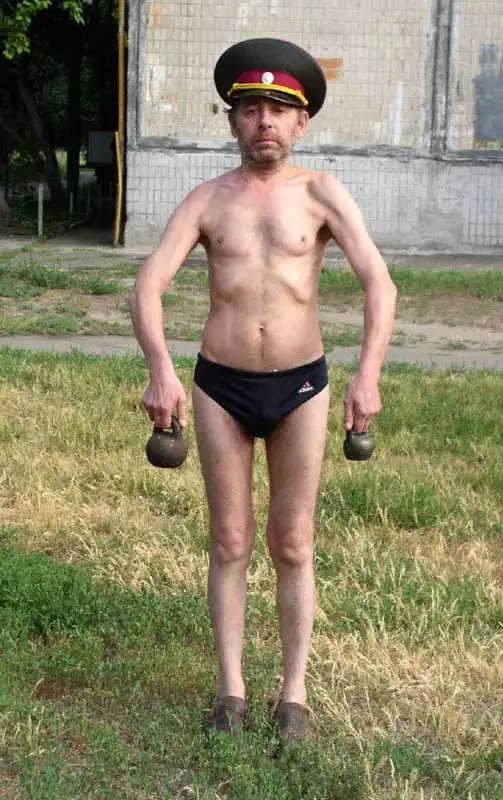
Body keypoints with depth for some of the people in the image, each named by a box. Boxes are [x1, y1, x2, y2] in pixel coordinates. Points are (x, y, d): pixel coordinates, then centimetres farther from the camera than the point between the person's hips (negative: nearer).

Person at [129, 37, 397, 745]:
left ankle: (295, 693, 19)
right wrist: (160, 369, -26)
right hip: (220, 387, 1)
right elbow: (148, 283, -9)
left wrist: (368, 372, -28)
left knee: (292, 545, 7)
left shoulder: (322, 194, -3)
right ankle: (231, 689, 21)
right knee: (230, 544, 9)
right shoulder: (206, 200, 1)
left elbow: (379, 282, -13)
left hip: (300, 387, -1)